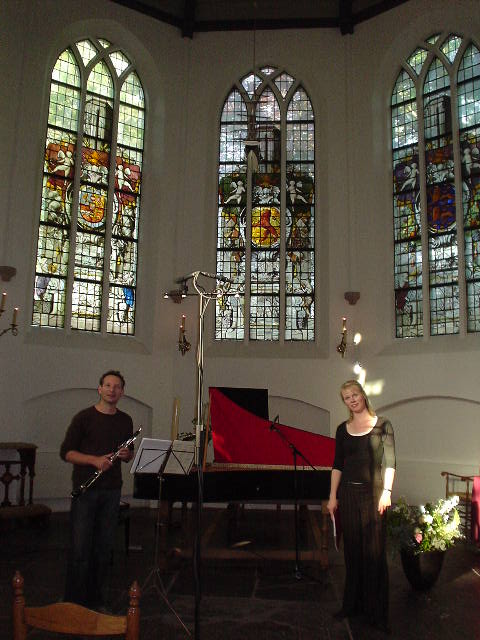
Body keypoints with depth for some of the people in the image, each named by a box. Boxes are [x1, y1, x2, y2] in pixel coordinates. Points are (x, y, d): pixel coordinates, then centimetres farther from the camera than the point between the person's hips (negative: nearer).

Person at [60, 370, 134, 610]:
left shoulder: (125, 421, 9)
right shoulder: (84, 417, -4)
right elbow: (65, 452, -6)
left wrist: (126, 454, -6)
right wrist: (94, 460, -20)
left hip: (111, 491, 4)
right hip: (85, 489, -4)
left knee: (103, 548, 9)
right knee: (80, 549, -1)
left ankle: (95, 600, 22)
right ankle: (73, 603, 12)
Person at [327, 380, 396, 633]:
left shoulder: (382, 425, -1)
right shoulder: (343, 429, 8)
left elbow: (389, 461, -6)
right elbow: (337, 465, 9)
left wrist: (386, 492, -14)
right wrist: (333, 496, 5)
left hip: (374, 492, -3)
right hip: (349, 493, 3)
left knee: (374, 551, 0)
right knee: (352, 550, 10)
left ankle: (376, 612, 12)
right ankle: (352, 605, 24)